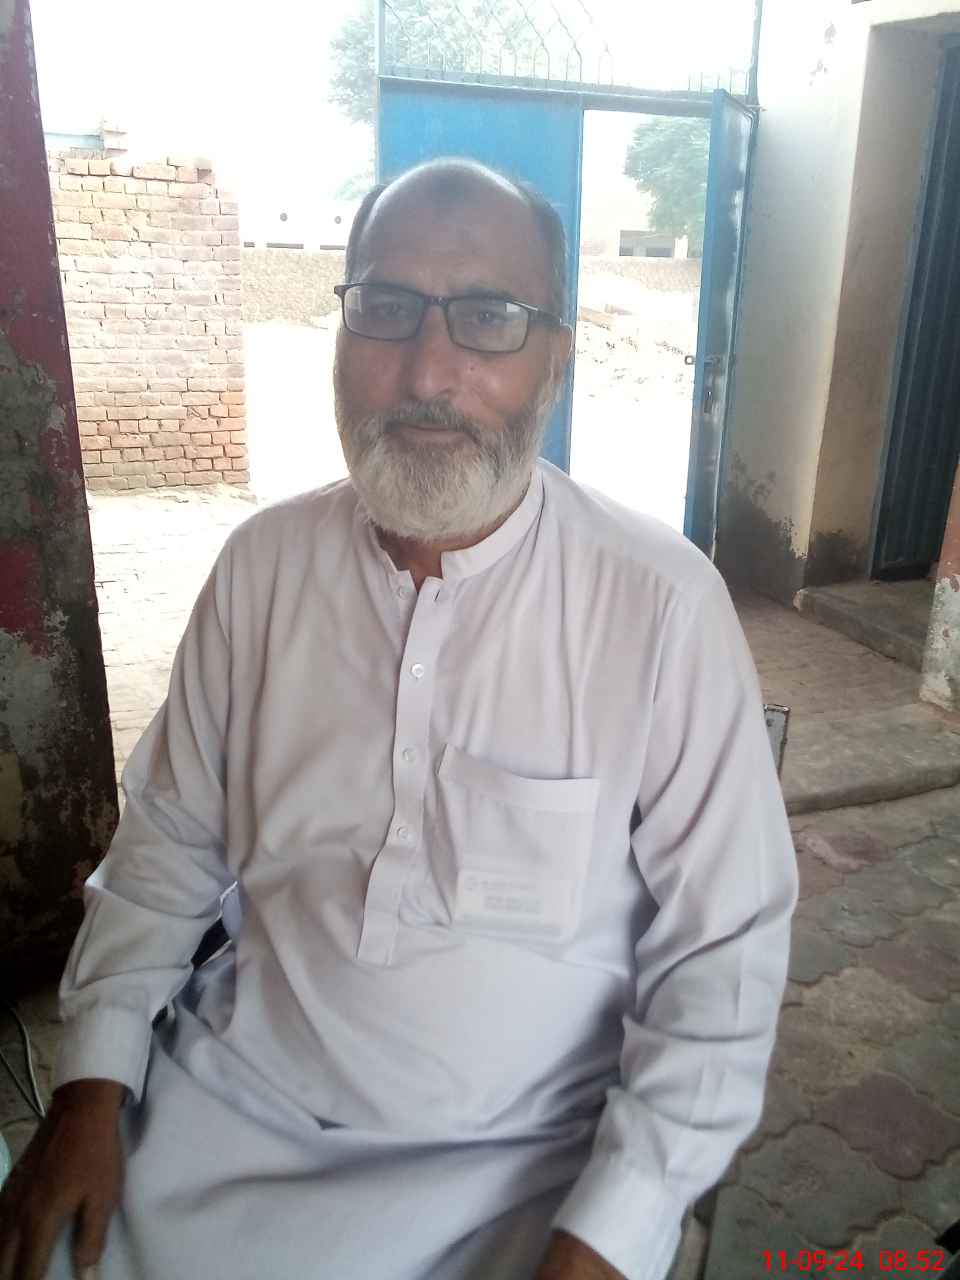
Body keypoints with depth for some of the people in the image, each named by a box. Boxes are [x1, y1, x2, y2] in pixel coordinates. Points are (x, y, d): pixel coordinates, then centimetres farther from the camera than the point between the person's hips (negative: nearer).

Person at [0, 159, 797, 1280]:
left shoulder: (662, 603, -17)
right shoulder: (263, 562, -4)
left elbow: (721, 953, -12)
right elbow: (168, 841, 5)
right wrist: (92, 1088, -2)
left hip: (523, 1156, -2)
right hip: (227, 1101, 3)